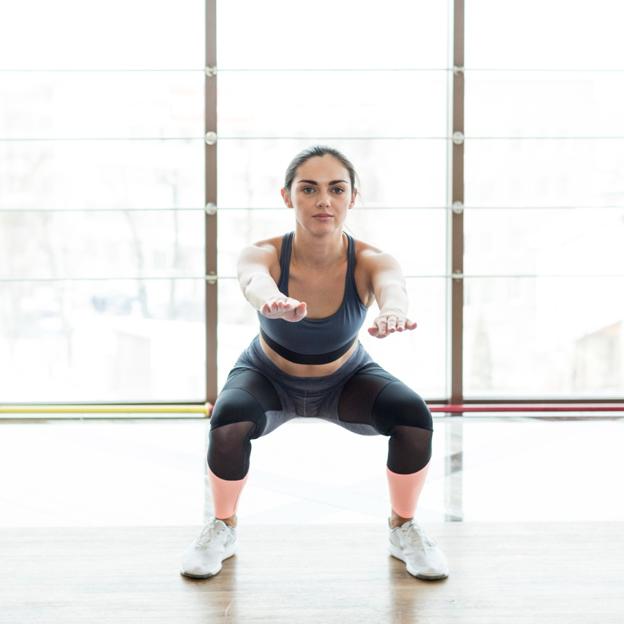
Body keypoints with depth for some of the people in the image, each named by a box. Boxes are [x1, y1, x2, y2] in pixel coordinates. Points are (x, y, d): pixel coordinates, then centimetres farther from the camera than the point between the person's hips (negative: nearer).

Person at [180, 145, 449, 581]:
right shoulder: (263, 255, -31)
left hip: (347, 377, 1)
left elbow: (392, 287, -52)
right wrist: (274, 301, -80)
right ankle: (223, 528, -1)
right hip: (268, 376, 0)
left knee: (415, 417, -26)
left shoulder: (372, 262, -30)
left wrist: (391, 311, -78)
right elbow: (255, 281, -55)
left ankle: (404, 528, 3)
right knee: (229, 421, -32)